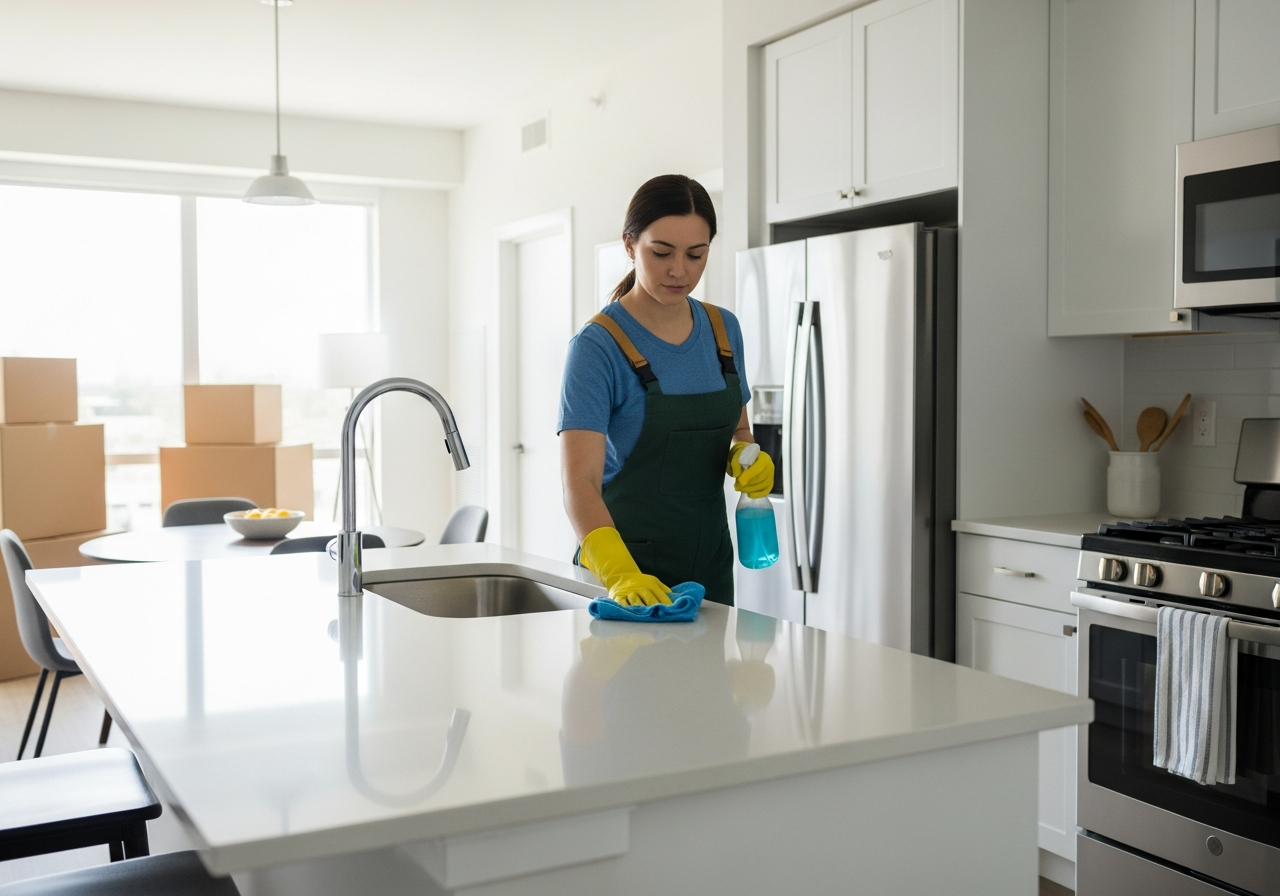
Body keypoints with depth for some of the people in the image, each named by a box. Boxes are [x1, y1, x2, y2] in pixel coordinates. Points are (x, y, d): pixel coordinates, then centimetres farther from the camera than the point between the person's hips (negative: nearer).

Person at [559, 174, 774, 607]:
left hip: (709, 558, 6)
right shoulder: (599, 346, -18)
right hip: (629, 557, -5)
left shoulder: (724, 329, 0)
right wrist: (619, 573, -43)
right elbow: (580, 482, -26)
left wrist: (747, 458, -9)